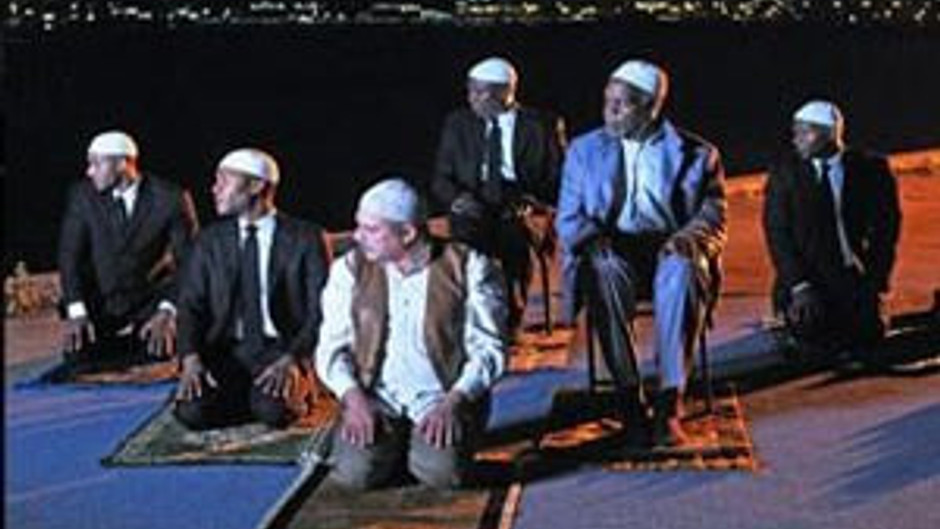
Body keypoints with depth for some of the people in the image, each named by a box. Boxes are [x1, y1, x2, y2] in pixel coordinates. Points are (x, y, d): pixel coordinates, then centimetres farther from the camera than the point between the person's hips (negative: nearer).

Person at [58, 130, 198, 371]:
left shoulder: (170, 198, -10)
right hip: (100, 304, 2)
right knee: (77, 355, -22)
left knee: (156, 349, -28)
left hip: (153, 303, -2)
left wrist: (167, 311, -26)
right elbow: (70, 254, -4)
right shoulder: (83, 194, -3)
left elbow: (189, 261, -12)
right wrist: (76, 311, -18)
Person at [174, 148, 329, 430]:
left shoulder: (305, 238, 0)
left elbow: (320, 311, -5)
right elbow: (191, 305, 5)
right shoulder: (209, 241, 11)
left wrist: (292, 359, -22)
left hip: (281, 348, -3)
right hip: (226, 351, 3)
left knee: (272, 410, -33)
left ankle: (290, 397, 1)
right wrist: (191, 358, -14)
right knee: (191, 411, -25)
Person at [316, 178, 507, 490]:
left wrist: (453, 401, -19)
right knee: (354, 473, -23)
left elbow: (489, 348, -5)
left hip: (443, 397, -2)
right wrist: (353, 397, -13)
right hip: (376, 397, 2)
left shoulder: (468, 268, -3)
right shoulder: (350, 269, 5)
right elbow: (331, 347, 4)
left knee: (441, 472, -29)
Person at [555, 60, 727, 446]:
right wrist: (592, 239, -14)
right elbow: (568, 218, 10)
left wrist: (690, 237, -18)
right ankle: (630, 401, -32)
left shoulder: (695, 153, 11)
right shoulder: (584, 150, 15)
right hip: (610, 252, 1)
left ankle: (670, 403, -37)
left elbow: (713, 214, 5)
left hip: (669, 251, 0)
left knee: (682, 269, -37)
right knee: (605, 270, -36)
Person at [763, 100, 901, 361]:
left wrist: (875, 279, -8)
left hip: (854, 278, 1)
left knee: (863, 344, -14)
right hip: (805, 273, -1)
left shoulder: (870, 168, -1)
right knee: (819, 346, -20)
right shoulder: (785, 170, -3)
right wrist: (798, 285, -17)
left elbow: (886, 226, 3)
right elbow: (777, 232, -7)